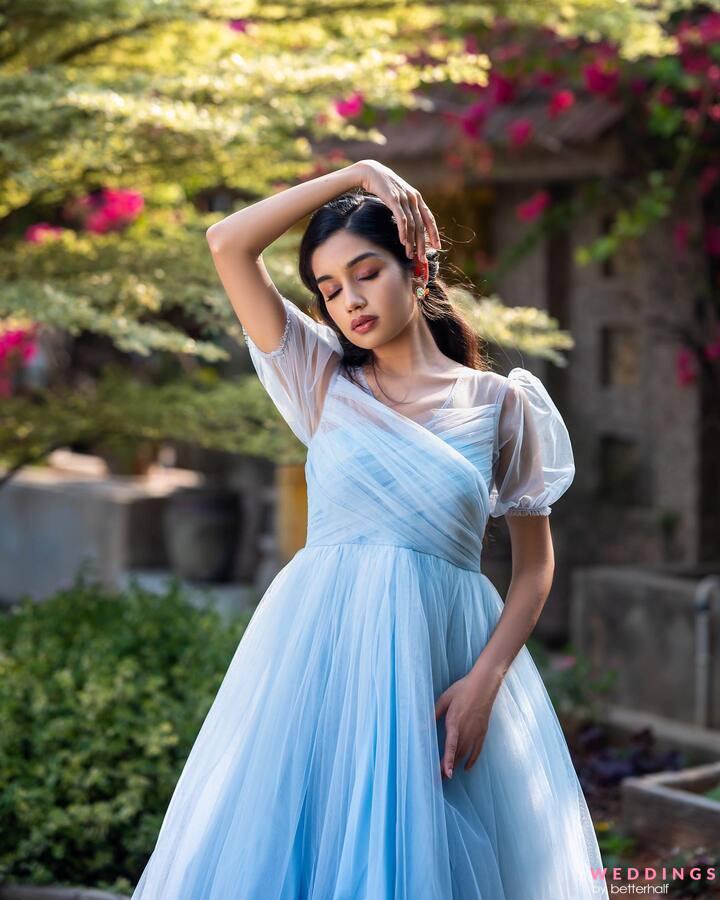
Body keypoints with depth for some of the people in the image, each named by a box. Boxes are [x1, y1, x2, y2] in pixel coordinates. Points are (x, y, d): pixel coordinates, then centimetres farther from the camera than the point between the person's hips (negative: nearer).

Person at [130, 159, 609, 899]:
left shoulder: (499, 403, 4)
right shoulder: (326, 383, 7)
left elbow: (535, 562, 3)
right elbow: (227, 243, 0)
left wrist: (485, 680, -10)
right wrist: (352, 175, 1)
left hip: (444, 651, -1)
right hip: (322, 646, 1)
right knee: (301, 836, 0)